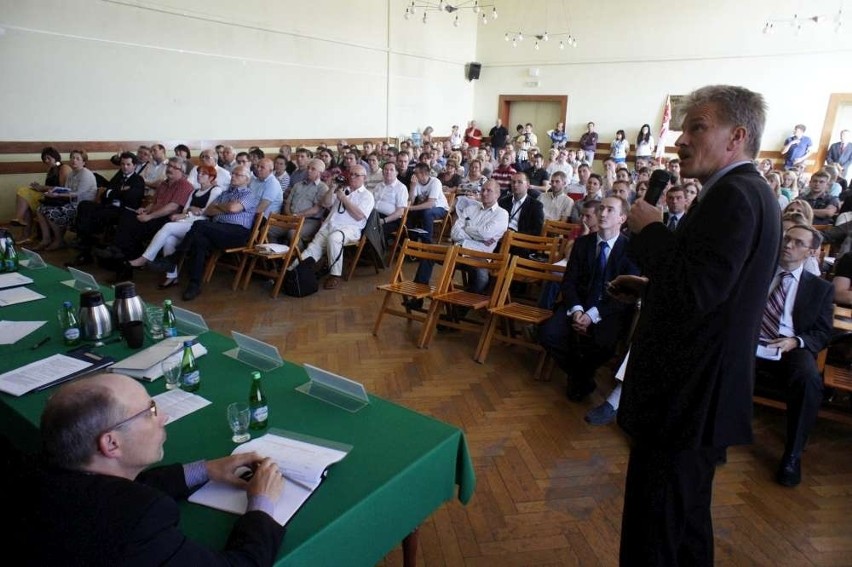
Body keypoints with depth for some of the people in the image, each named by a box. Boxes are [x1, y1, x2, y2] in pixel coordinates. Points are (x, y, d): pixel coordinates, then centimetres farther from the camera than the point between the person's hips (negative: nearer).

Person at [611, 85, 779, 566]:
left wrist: (649, 230, -16)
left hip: (689, 394, -11)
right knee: (686, 520, 26)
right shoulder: (746, 191, 13)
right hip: (701, 388, 11)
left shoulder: (733, 194, -19)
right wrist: (649, 287, 9)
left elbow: (695, 293, -28)